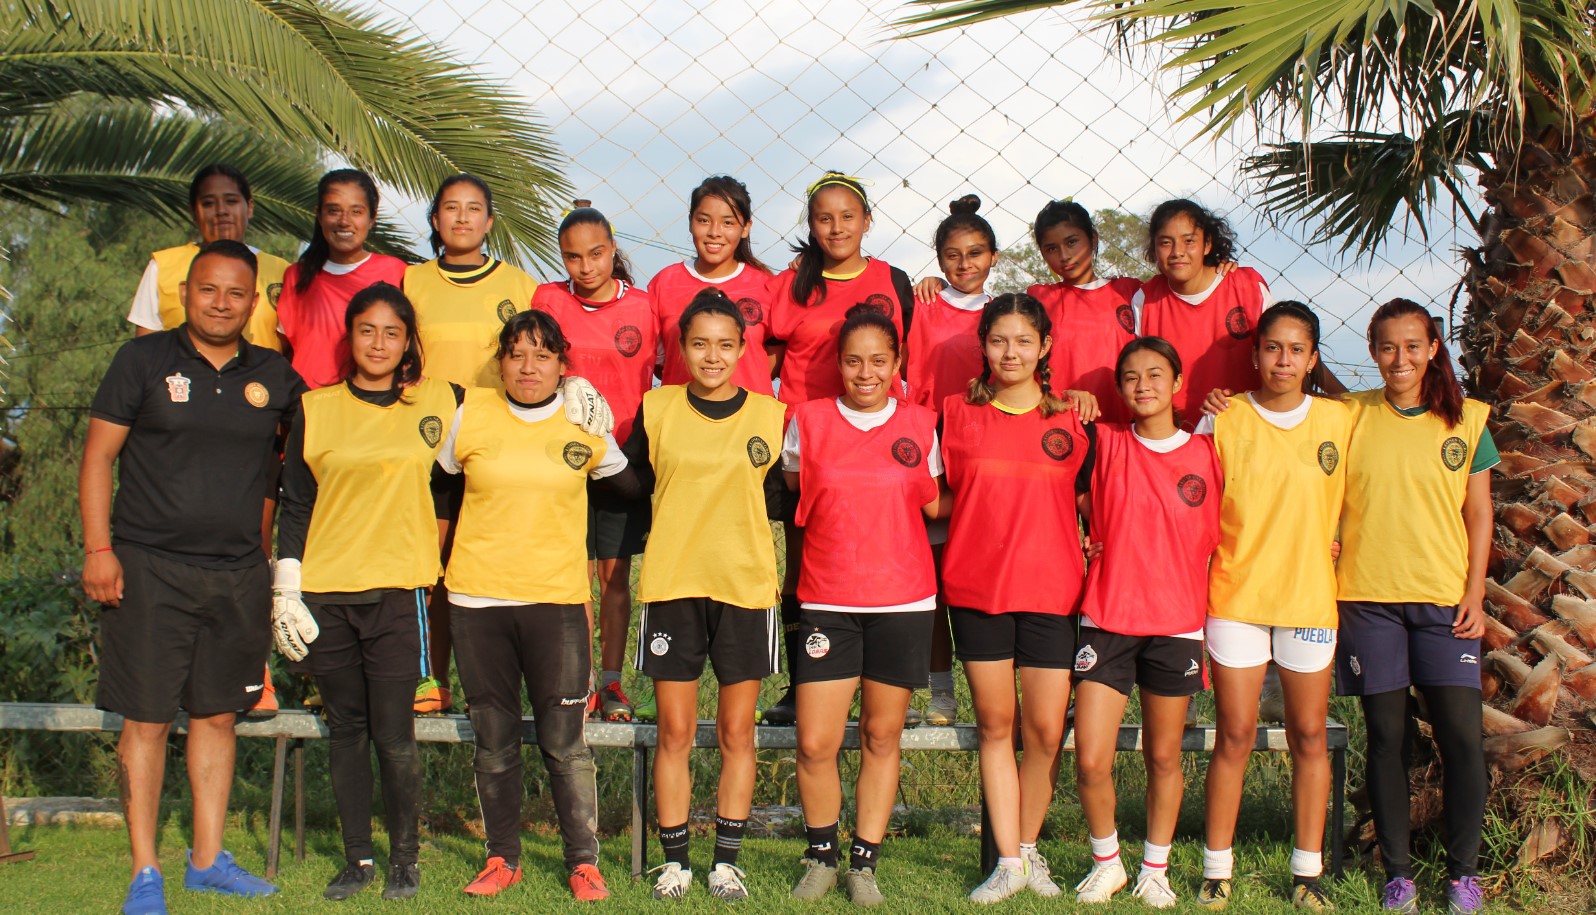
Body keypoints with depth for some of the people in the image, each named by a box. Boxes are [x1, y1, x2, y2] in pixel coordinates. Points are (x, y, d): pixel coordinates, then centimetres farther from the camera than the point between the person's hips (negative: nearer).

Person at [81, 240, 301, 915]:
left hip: (239, 574, 3)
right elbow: (98, 456, -1)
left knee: (217, 716, 10)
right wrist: (99, 548, -9)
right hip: (150, 568, -3)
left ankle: (208, 860, 22)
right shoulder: (144, 360, 0)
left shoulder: (274, 377, 8)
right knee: (146, 721, 0)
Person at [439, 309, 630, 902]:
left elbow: (634, 486, 12)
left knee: (565, 741, -2)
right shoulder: (469, 414, 2)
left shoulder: (584, 422, 2)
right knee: (493, 741, 9)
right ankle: (502, 858, 22)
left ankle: (583, 861, 11)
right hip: (477, 597, 2)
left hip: (557, 597, -1)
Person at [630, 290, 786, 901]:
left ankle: (726, 860, 18)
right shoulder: (656, 409, 3)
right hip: (671, 583, 0)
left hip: (746, 584, 0)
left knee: (736, 734, 6)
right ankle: (675, 860, 17)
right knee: (675, 732, 5)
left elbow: (782, 498, 9)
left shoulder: (771, 416, 3)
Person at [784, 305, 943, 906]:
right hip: (827, 601, 0)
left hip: (903, 601, 1)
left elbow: (934, 504, 12)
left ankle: (864, 864, 20)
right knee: (815, 744, -4)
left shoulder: (920, 425, 3)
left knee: (882, 737, 8)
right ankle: (821, 856, 19)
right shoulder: (808, 422, 1)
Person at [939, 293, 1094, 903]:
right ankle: (1008, 861, 12)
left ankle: (1029, 849, 19)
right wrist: (979, 515, -2)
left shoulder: (1073, 422, 5)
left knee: (1045, 731, 0)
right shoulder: (957, 414, 4)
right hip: (976, 588, 0)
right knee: (994, 724, 5)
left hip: (1052, 590, 0)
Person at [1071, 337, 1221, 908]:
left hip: (1176, 624, 0)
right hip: (1107, 620, 0)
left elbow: (1217, 540, 9)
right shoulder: (1105, 443, 1)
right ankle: (1106, 863, 19)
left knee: (1164, 757, 9)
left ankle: (1155, 870, 27)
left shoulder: (1206, 454, 2)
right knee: (1091, 761, -4)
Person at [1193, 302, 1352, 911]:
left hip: (1309, 595, 2)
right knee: (1235, 737, 1)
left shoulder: (1338, 420, 2)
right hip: (1235, 596, -1)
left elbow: (1348, 500, 16)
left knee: (1308, 736, 7)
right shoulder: (1223, 421, -2)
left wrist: (1333, 543, 3)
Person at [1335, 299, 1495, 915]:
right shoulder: (1351, 416, 3)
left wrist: (1475, 593, 0)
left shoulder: (1466, 420, 4)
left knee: (1461, 736, -4)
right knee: (1386, 735, 4)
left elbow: (1478, 514, 6)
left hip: (1445, 596, 0)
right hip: (1368, 597, 0)